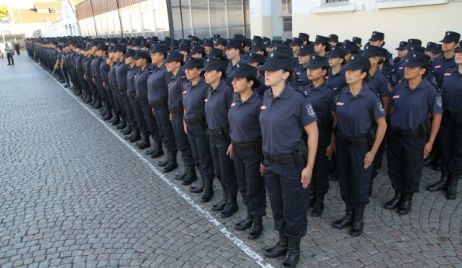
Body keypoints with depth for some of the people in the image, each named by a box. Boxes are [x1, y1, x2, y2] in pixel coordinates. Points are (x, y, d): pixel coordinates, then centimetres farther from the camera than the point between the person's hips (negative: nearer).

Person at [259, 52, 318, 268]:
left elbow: (313, 132, -13)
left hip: (292, 163, -6)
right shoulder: (267, 96, 2)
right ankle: (282, 242, 41)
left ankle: (294, 248, 33)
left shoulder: (297, 99, -18)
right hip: (271, 162, 6)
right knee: (277, 205, 20)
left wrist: (309, 167, -13)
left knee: (293, 208, 11)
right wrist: (264, 159, 13)